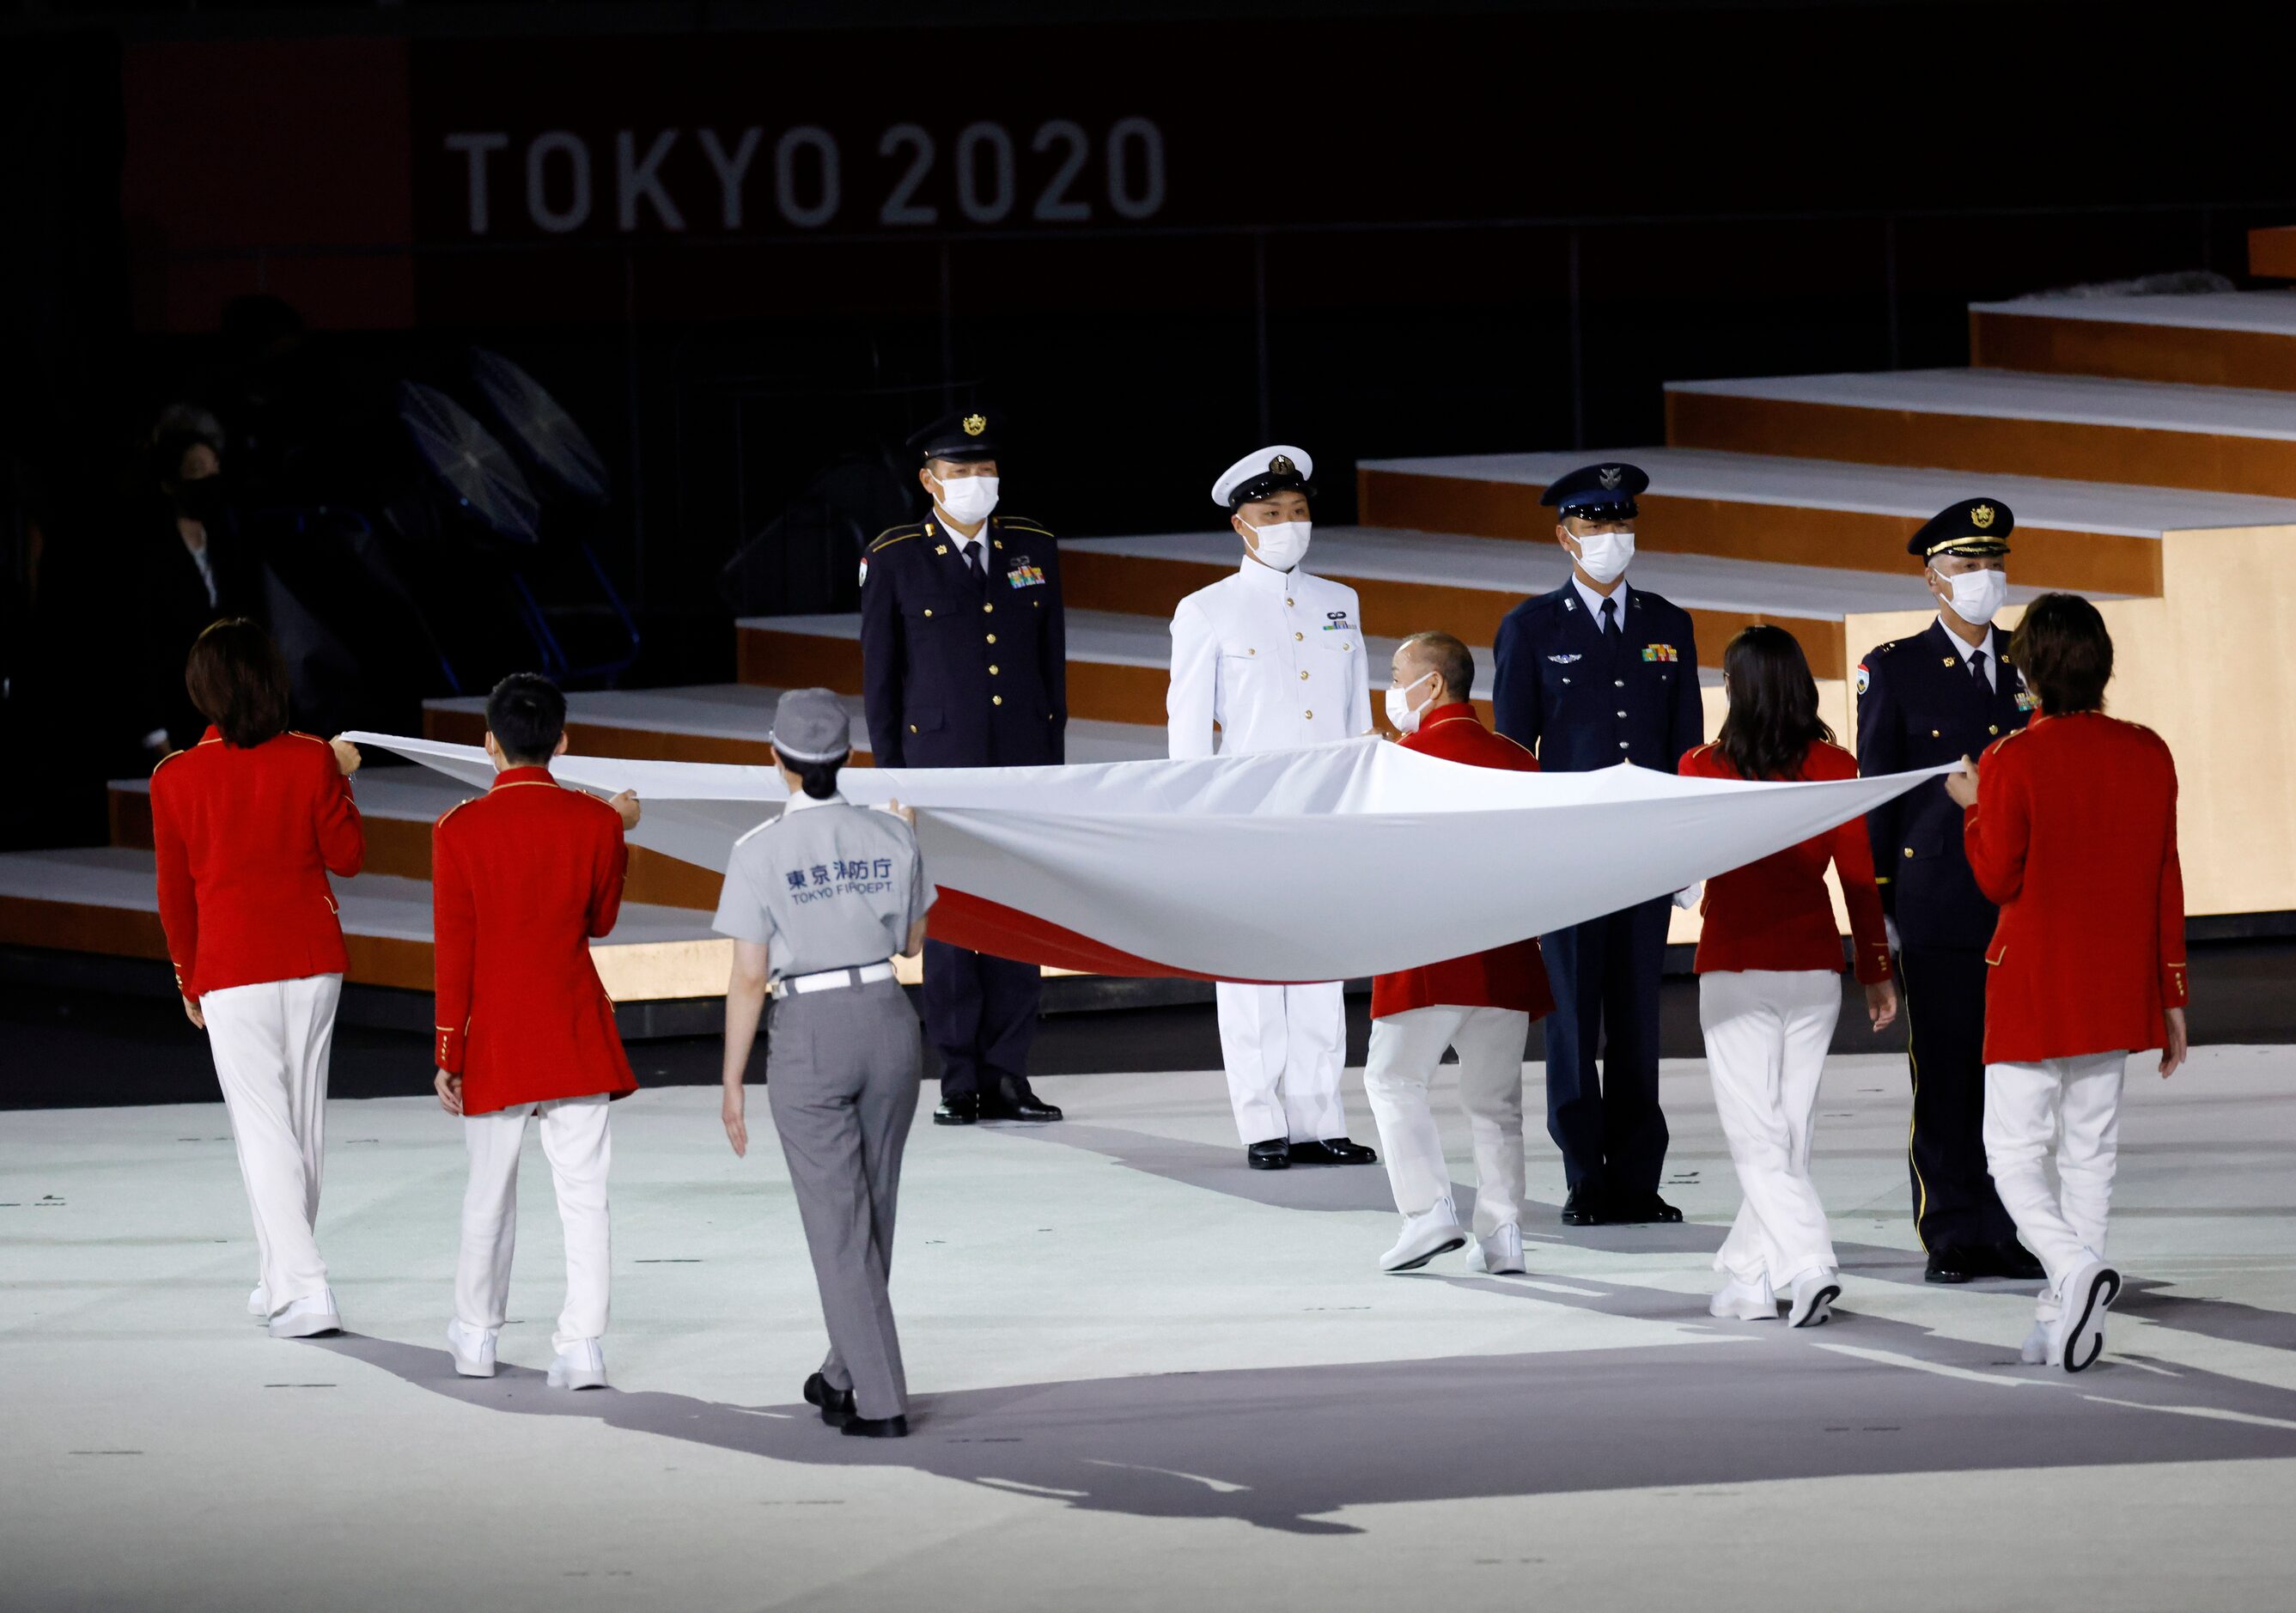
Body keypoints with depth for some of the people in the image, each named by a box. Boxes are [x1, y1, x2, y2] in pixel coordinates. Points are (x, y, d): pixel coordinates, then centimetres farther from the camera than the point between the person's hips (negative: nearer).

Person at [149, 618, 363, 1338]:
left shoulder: (177, 779, -8)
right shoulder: (311, 761, -5)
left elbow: (174, 892, 0)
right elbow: (346, 856, 3)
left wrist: (189, 980, 13)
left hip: (232, 972, -3)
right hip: (314, 960, 3)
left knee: (264, 1129, -3)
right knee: (305, 1117, 15)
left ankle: (305, 1288, -13)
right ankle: (284, 1279, 26)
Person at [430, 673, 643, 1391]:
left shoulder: (460, 831, -10)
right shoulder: (595, 822, -5)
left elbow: (454, 953, -8)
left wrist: (449, 1056, -2)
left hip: (496, 1039, -1)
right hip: (578, 1036, 1)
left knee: (490, 1192, 13)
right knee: (583, 1191, 2)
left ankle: (477, 1336, 26)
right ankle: (582, 1345, -3)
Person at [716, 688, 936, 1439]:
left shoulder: (761, 851, -11)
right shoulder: (890, 836, 0)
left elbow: (749, 978, -10)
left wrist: (732, 1082, -2)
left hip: (809, 1040, -4)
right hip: (889, 1025, 4)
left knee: (840, 1227, 1)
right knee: (872, 1214, 18)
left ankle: (880, 1400, -2)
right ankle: (845, 1375, 31)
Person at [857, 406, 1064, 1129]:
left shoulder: (1032, 549, 9)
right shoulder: (895, 561, 0)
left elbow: (1052, 662, 13)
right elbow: (879, 676, 4)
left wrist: (1053, 759, 10)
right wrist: (890, 773, 0)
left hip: (1024, 766, 3)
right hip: (941, 763, -3)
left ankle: (1007, 1078, 7)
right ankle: (960, 1082, 2)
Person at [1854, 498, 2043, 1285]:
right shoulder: (1894, 670, 1)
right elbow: (1873, 796, 1)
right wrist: (1876, 908, -3)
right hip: (1938, 911, -3)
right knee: (1943, 1080, 0)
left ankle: (2007, 1233, 10)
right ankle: (1951, 1238, 7)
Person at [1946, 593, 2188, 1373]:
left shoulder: (2012, 762, -15)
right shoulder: (2148, 755, 0)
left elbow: (1998, 879, -9)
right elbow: (2167, 879, 5)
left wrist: (1973, 809, 9)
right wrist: (2171, 995, 11)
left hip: (2033, 991, -5)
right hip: (2117, 989, 5)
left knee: (2014, 1149, 3)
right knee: (2091, 1149, 11)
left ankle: (2076, 1266, -21)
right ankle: (2067, 1316, 10)